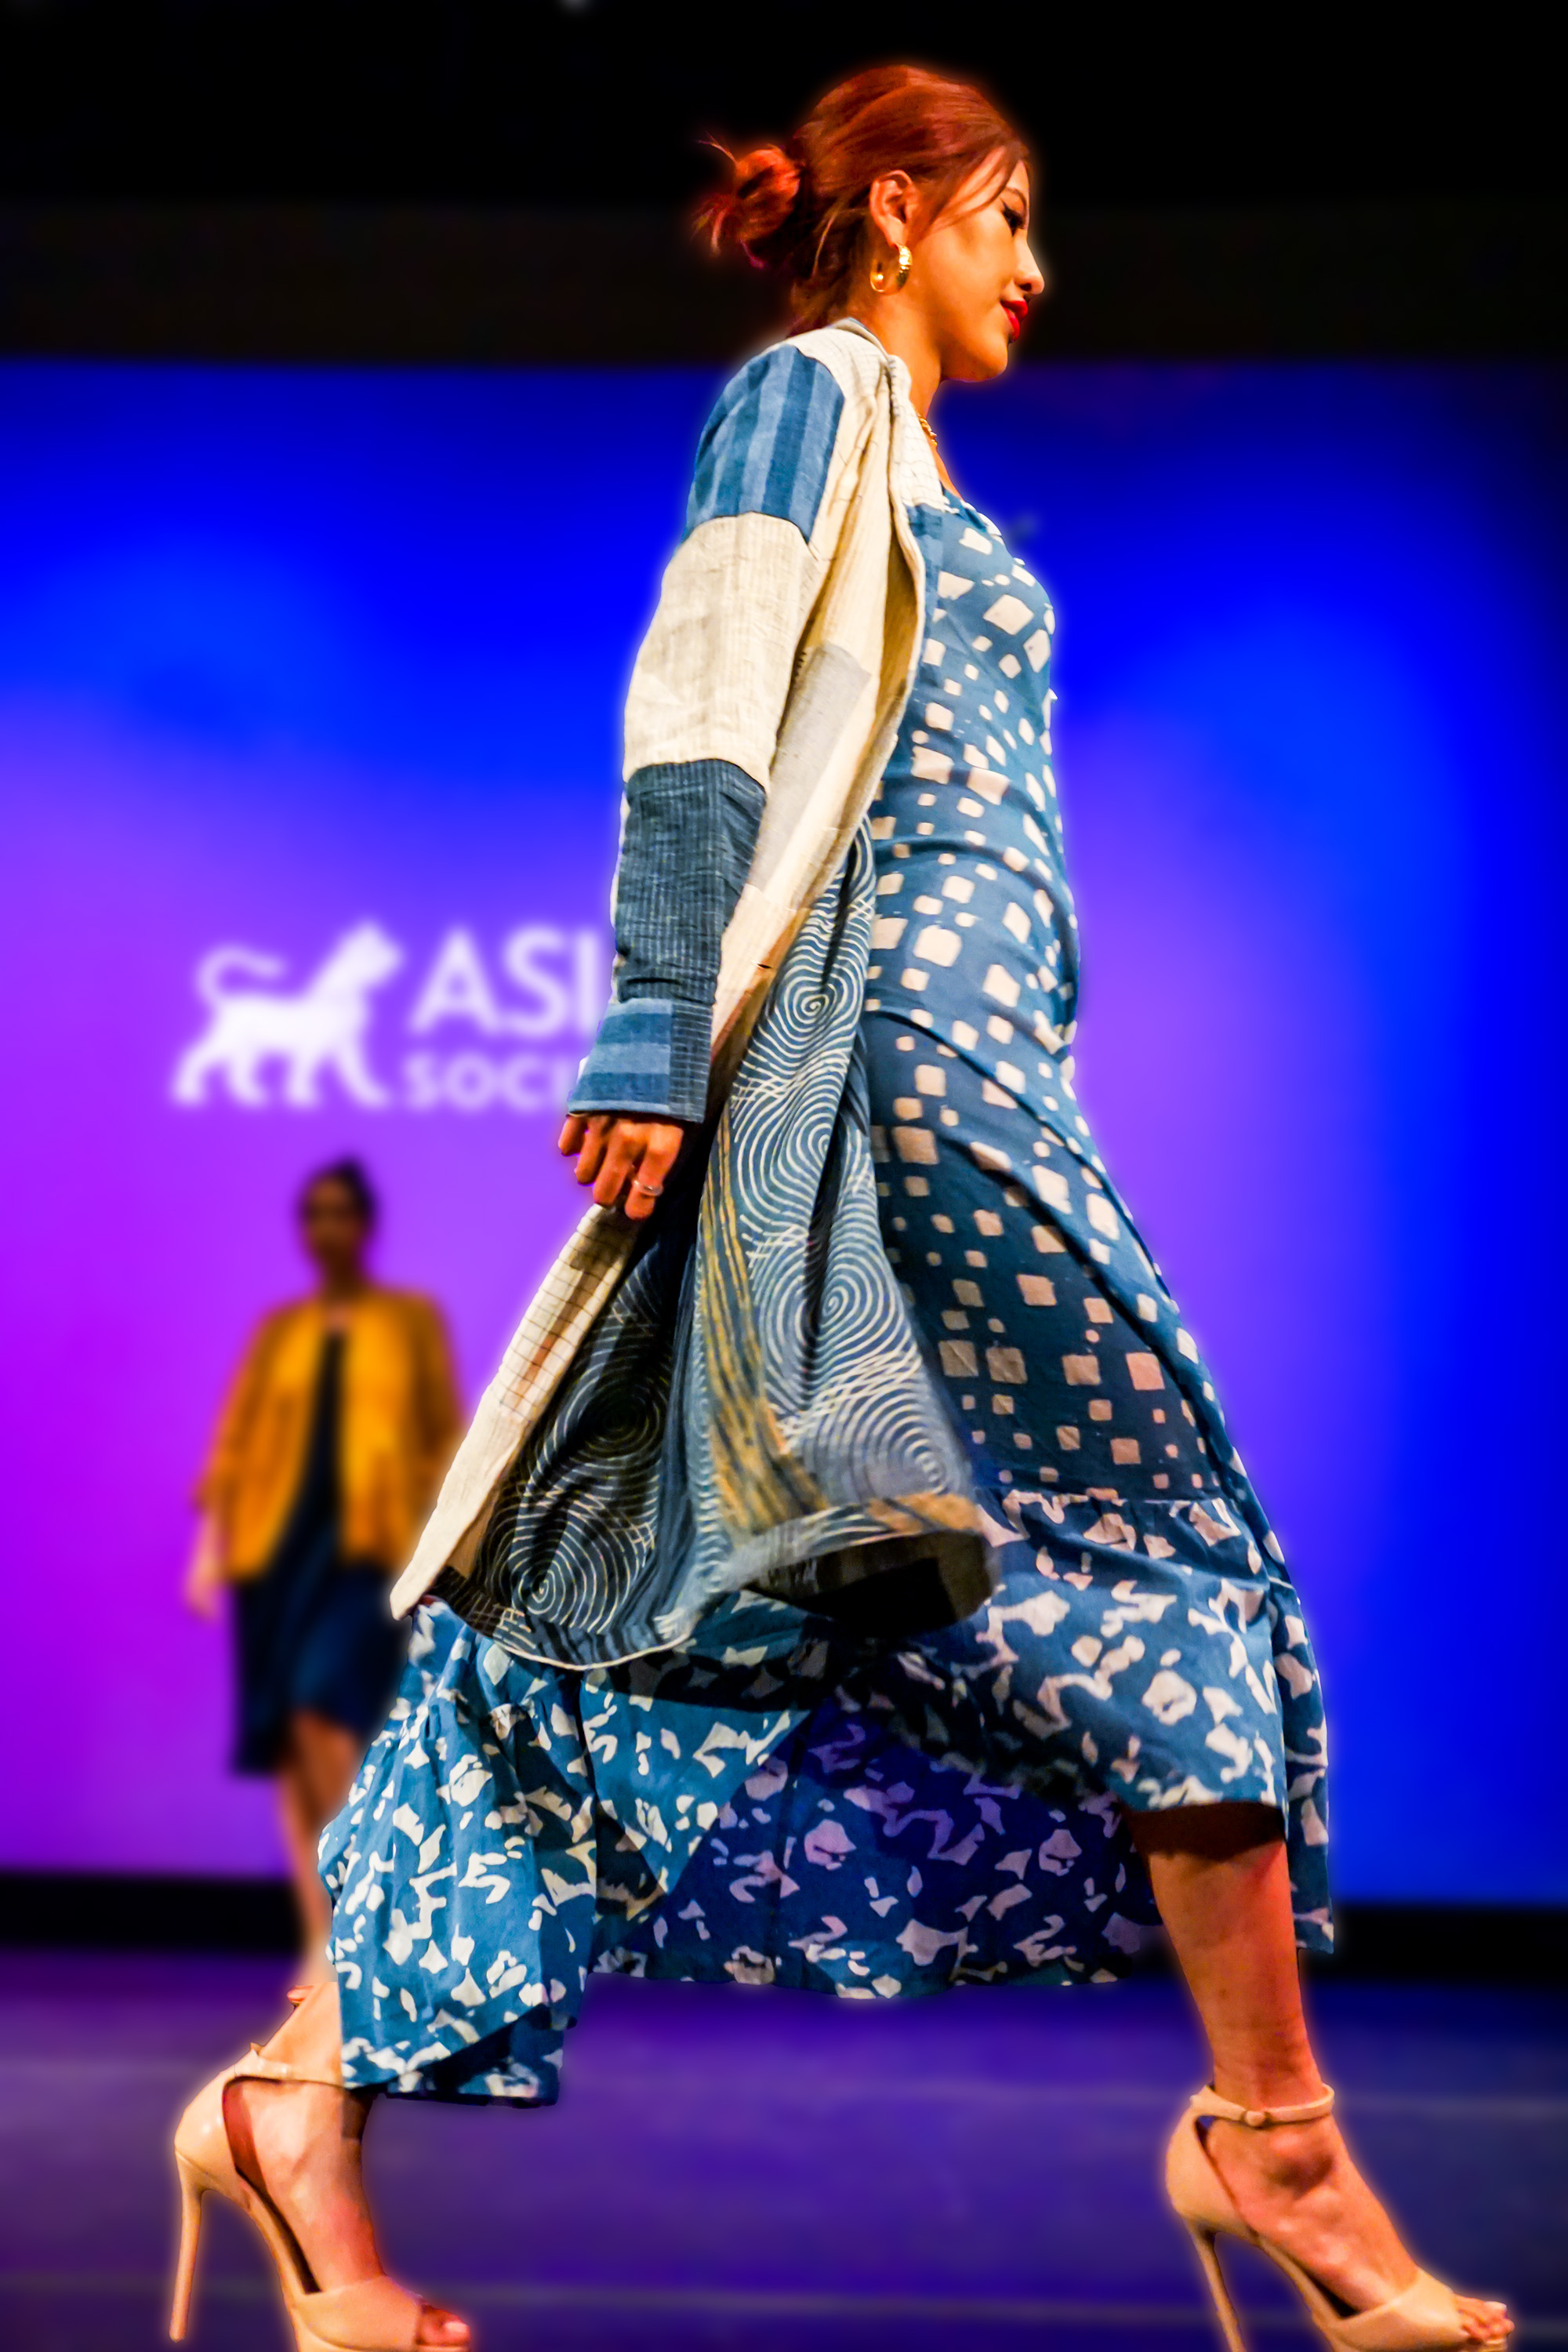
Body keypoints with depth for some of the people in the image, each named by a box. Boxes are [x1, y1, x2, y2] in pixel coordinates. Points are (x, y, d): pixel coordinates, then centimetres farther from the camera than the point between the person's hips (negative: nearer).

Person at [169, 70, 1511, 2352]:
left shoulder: (910, 478, 27)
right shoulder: (810, 393, 0)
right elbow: (695, 714, -12)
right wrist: (657, 1038, -20)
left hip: (942, 1039, 9)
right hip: (890, 1035, -9)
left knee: (621, 1580, 1)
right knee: (1152, 1535, -6)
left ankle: (309, 2092, 0)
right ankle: (1269, 2128, 1)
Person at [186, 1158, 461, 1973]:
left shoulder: (412, 1319, 6)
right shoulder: (279, 1329, 13)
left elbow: (445, 1439, 4)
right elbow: (234, 1442, 11)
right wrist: (209, 1546, 3)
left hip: (368, 1546, -4)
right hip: (279, 1542, 4)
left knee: (323, 1710, -23)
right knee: (290, 1739, 0)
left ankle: (339, 1917, -14)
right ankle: (320, 1938, 6)